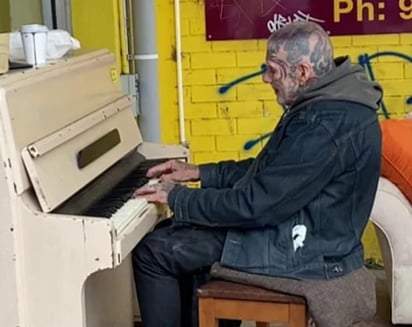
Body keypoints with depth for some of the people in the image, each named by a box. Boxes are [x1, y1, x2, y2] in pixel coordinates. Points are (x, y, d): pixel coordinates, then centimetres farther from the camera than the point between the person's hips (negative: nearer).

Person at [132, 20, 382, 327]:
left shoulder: (327, 124, -28)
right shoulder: (328, 102, 6)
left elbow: (255, 205, -27)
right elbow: (267, 171, 16)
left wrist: (177, 198, -14)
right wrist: (198, 172, 11)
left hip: (304, 249, -10)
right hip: (300, 227, 10)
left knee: (153, 252, -6)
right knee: (172, 235, 18)